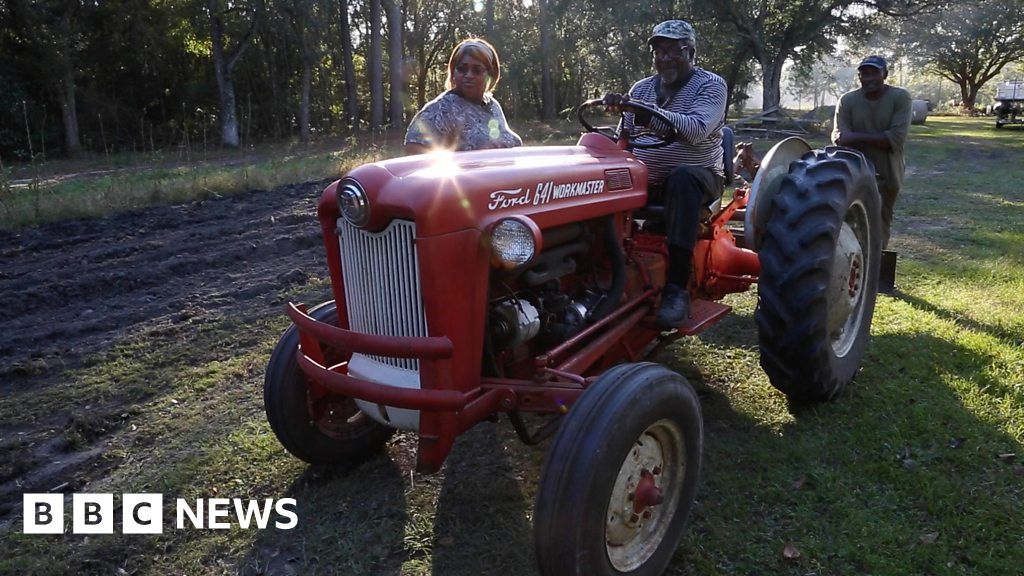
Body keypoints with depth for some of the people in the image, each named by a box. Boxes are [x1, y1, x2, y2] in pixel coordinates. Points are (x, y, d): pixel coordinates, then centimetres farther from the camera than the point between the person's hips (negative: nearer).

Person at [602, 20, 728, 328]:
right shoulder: (641, 88, 12)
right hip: (645, 181, 5)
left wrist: (645, 112, -35)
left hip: (696, 177, -4)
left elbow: (696, 129, -25)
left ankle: (677, 289, -40)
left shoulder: (711, 84, -4)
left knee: (681, 178, -39)